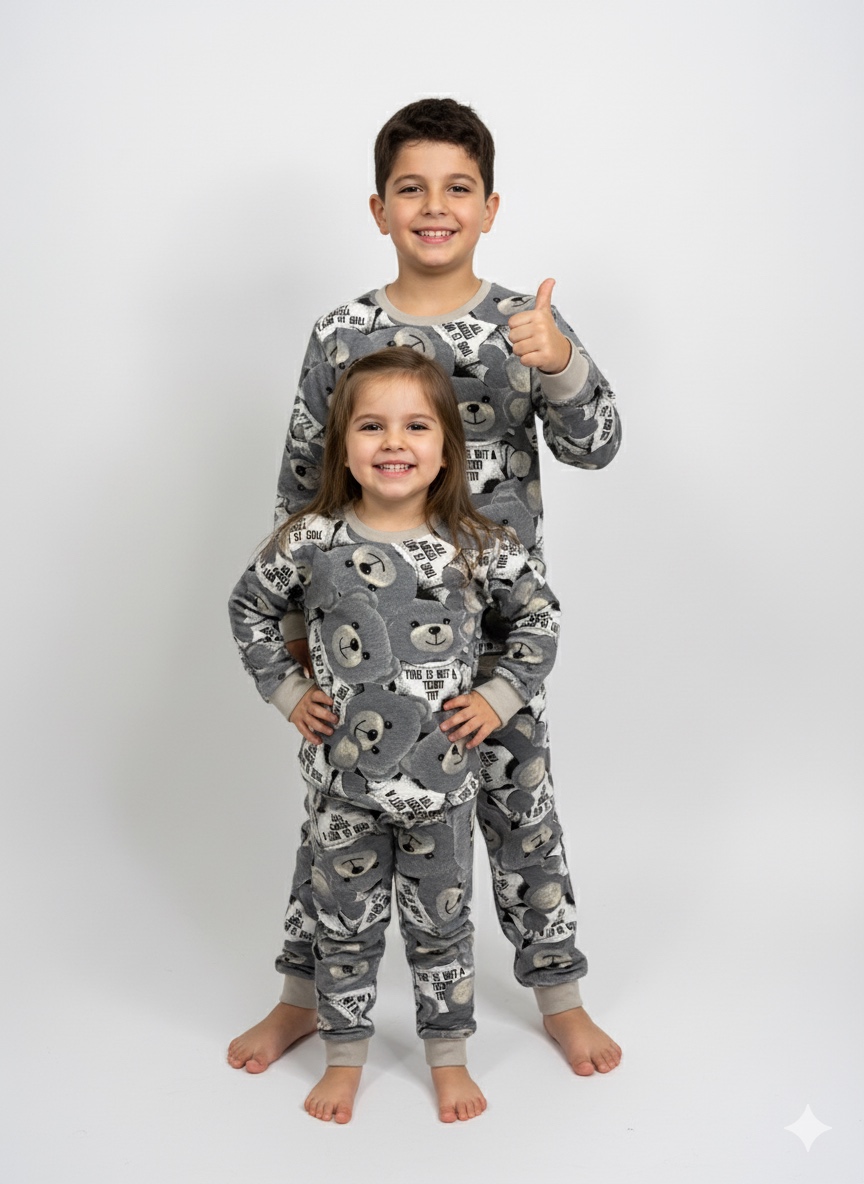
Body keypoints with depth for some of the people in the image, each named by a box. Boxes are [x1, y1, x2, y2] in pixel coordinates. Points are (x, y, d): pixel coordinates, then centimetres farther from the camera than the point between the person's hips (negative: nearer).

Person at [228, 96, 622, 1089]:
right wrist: (295, 618, 4)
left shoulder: (527, 325, -3)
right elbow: (300, 486, 4)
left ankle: (560, 995, 31)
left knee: (519, 804, 11)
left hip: (495, 621, 0)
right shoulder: (342, 335, -2)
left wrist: (560, 365, -31)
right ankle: (305, 995, 32)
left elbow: (595, 448, -12)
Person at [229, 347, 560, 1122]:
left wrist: (500, 697, -4)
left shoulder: (478, 545, -10)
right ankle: (345, 1056, 37)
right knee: (346, 925, 17)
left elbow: (540, 619, 3)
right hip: (343, 781, 1)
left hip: (442, 780, 0)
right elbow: (251, 611, 7)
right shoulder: (312, 542, -10)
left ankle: (448, 1056, 37)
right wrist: (287, 691, 1)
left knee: (441, 924, 16)